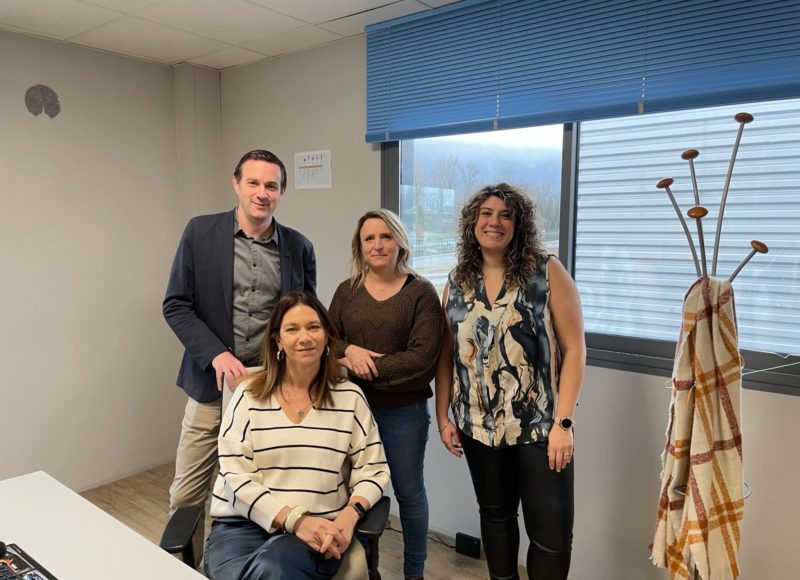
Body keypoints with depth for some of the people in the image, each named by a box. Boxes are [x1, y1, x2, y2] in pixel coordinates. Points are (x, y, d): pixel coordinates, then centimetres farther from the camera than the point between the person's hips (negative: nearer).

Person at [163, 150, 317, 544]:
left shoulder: (299, 247, 2)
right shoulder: (200, 233, -2)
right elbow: (175, 306, -2)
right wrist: (216, 355, -15)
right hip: (212, 383, 0)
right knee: (185, 495, 10)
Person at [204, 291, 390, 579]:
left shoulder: (350, 397, 5)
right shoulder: (249, 395, 2)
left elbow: (373, 470, 6)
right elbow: (235, 476, -4)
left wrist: (349, 516, -14)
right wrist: (295, 520, -16)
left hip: (318, 529, 0)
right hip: (242, 524, 1)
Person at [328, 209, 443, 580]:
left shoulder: (421, 292, -7)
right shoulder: (346, 291, 5)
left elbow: (423, 357, -15)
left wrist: (362, 367, -16)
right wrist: (349, 350, -17)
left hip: (404, 411, -3)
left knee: (409, 492, 14)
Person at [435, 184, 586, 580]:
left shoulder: (548, 272, -7)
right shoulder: (457, 282, 4)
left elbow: (574, 349, -9)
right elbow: (446, 355, 7)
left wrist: (563, 422, -14)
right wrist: (443, 417, 4)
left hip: (540, 426, -3)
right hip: (479, 426, 4)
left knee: (552, 534, 2)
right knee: (494, 516, 19)